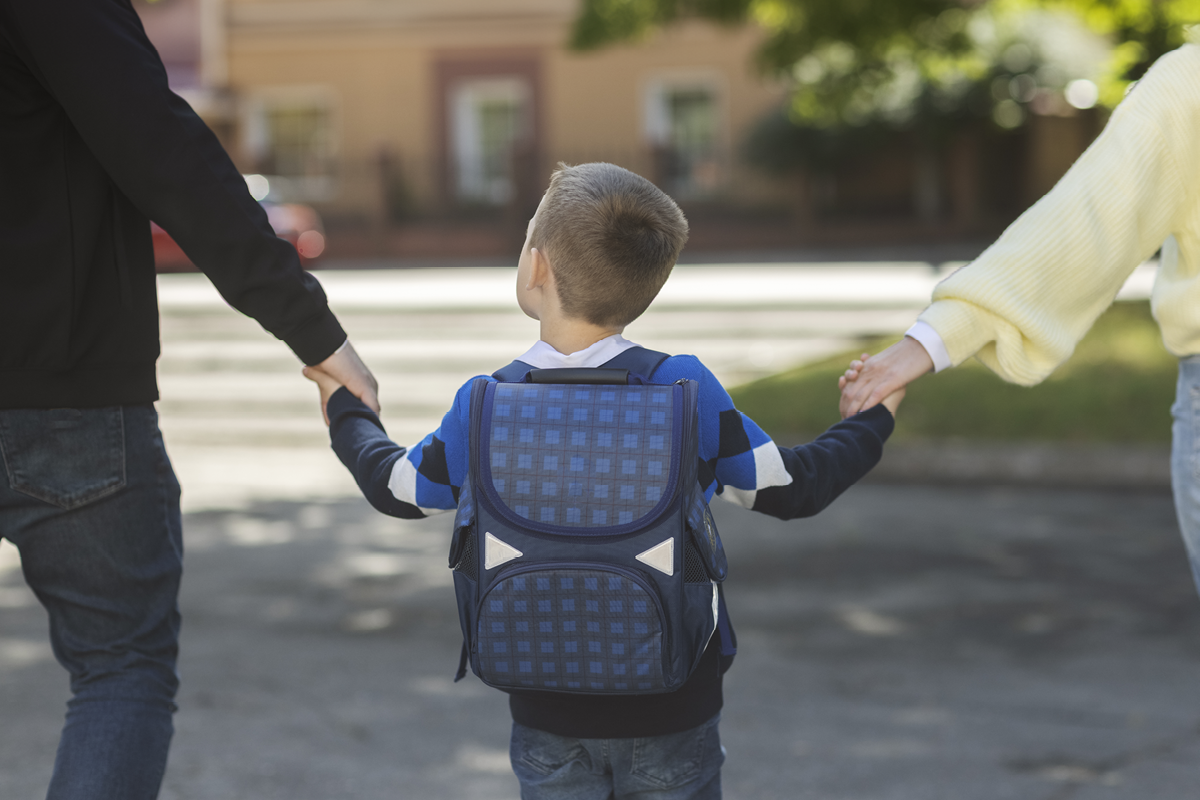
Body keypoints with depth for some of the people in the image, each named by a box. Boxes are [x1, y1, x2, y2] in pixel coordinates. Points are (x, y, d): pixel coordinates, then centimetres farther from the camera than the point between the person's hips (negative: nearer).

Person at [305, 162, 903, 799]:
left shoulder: (483, 410, -13)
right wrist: (871, 420, 17)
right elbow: (794, 489, -3)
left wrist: (348, 411, 27)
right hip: (673, 715, 0)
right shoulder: (689, 393, -15)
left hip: (548, 717, 1)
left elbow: (394, 487, 6)